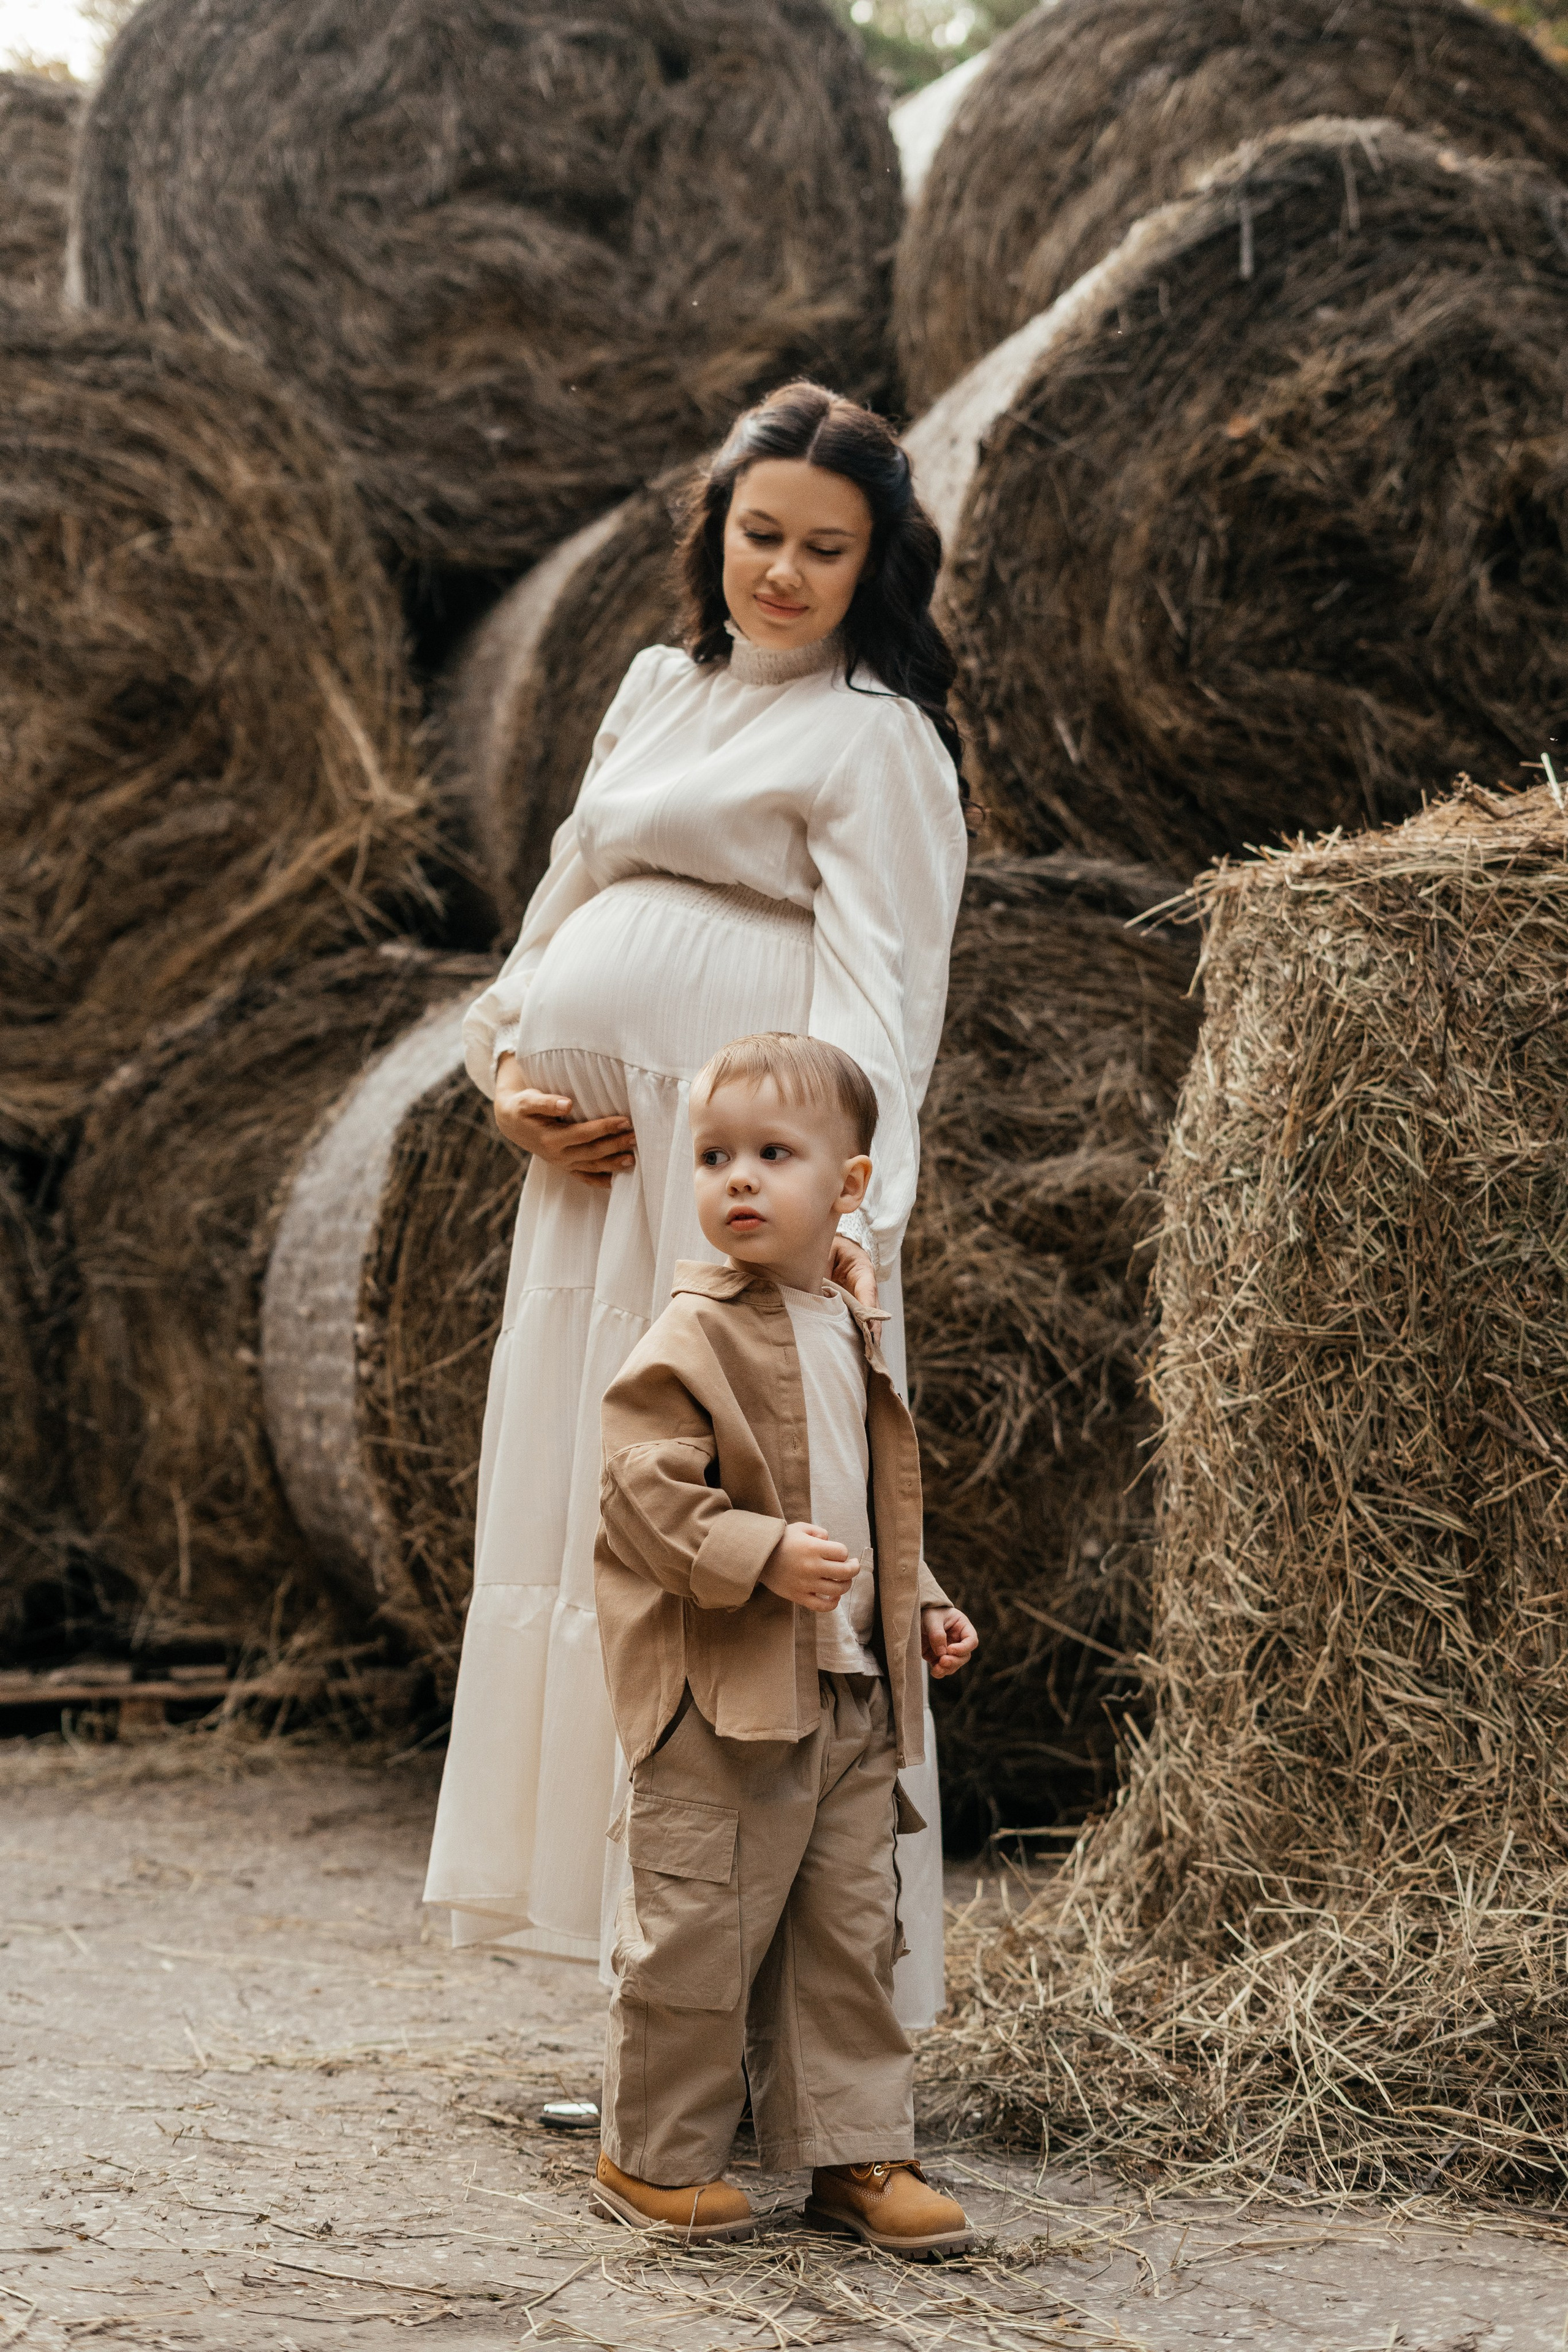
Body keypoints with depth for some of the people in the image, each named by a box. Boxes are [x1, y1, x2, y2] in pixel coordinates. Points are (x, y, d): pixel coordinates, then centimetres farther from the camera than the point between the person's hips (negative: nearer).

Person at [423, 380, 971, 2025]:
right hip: (597, 1167, 8)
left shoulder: (876, 739, -3)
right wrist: (506, 1075, 9)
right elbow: (566, 905, 26)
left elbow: (876, 991, -14)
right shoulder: (659, 689, 20)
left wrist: (850, 1207, -27)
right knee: (588, 1528, 8)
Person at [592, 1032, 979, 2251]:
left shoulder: (854, 1336, 13)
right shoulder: (692, 1338, -10)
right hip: (720, 1696, -7)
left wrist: (923, 1605, 17)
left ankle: (855, 2150, 19)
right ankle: (656, 2155, 13)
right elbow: (647, 1488, -18)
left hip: (852, 1693, 7)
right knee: (701, 1931, -2)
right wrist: (762, 1555, -26)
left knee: (850, 1928, 10)